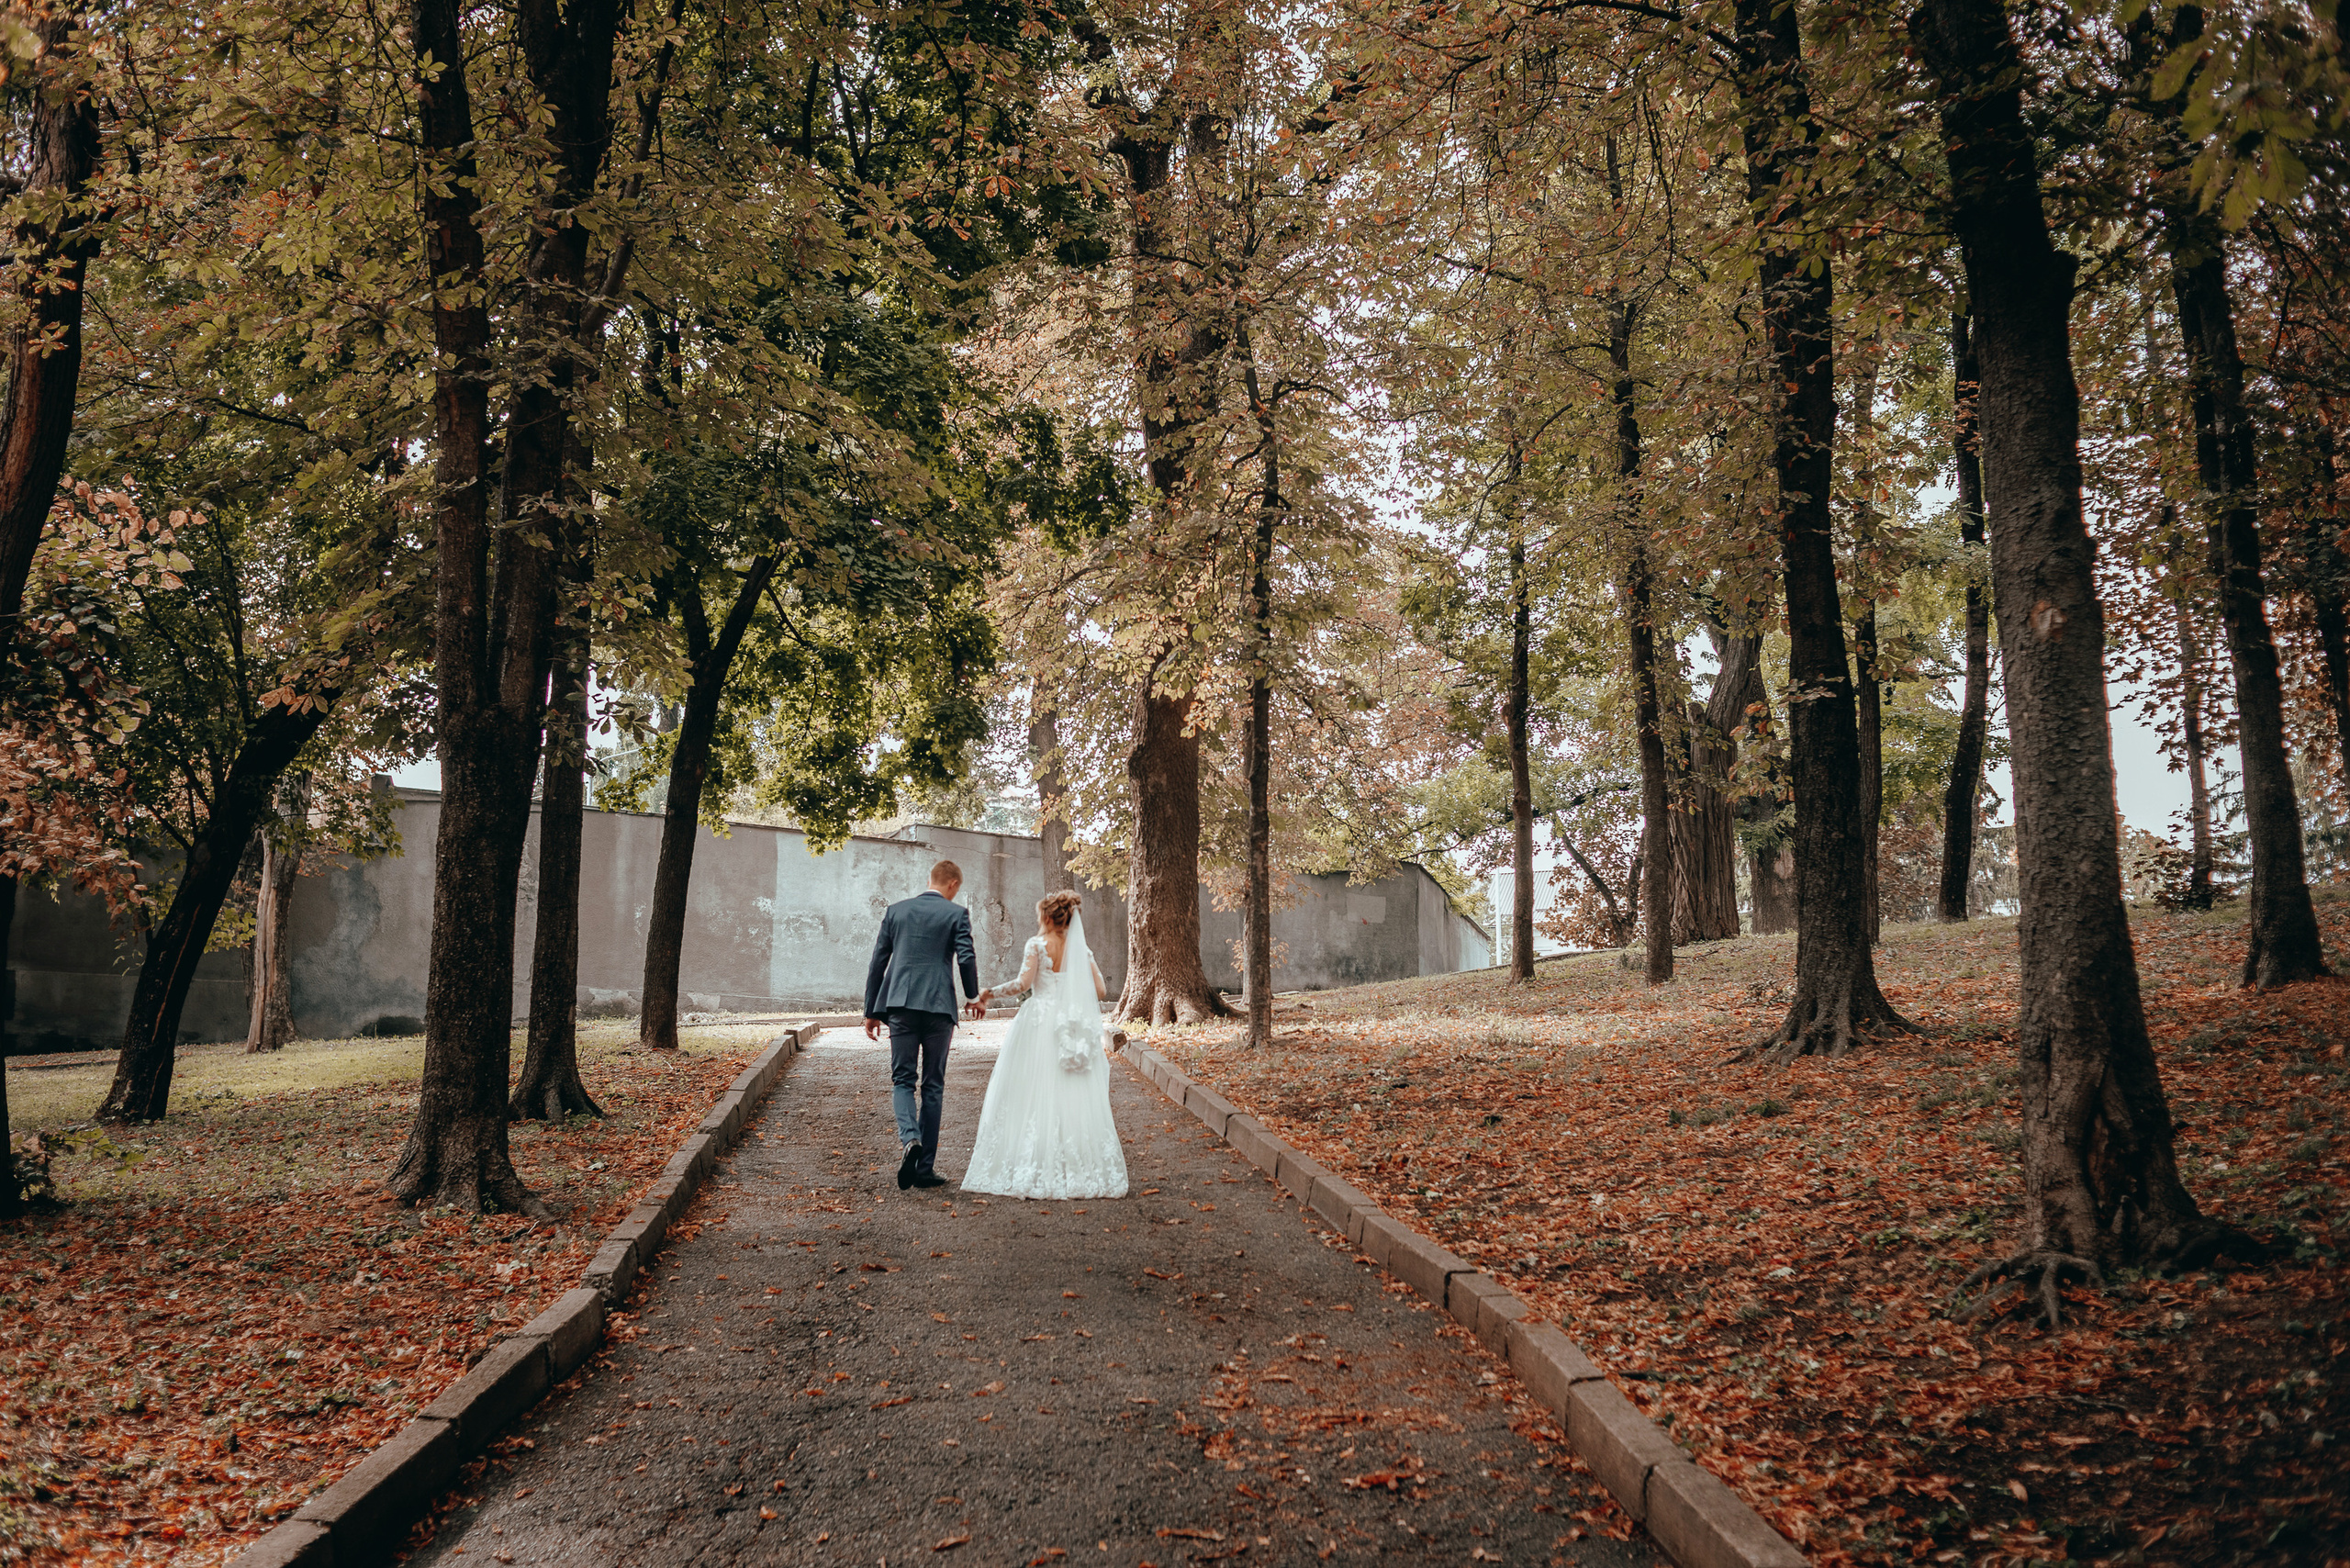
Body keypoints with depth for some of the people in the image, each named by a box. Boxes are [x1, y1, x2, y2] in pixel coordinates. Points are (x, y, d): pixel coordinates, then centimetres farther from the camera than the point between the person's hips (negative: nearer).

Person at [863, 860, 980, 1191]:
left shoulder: (895, 910, 10)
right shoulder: (956, 913, 1)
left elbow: (878, 962, 9)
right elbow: (967, 959, -7)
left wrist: (872, 1011, 14)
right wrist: (973, 997, 11)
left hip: (900, 1004, 2)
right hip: (939, 1005, -2)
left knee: (903, 1080, 8)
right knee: (933, 1085, 7)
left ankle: (910, 1139, -21)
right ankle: (924, 1166, 8)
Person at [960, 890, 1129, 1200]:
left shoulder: (1038, 944, -3)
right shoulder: (1080, 949, 8)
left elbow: (1024, 982, -15)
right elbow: (1101, 990, 4)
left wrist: (989, 993, -4)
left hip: (1039, 1023, -4)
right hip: (1071, 1030, 4)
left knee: (1033, 1096, 1)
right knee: (1073, 1099, 5)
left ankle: (1030, 1171, -2)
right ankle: (1079, 1171, 4)